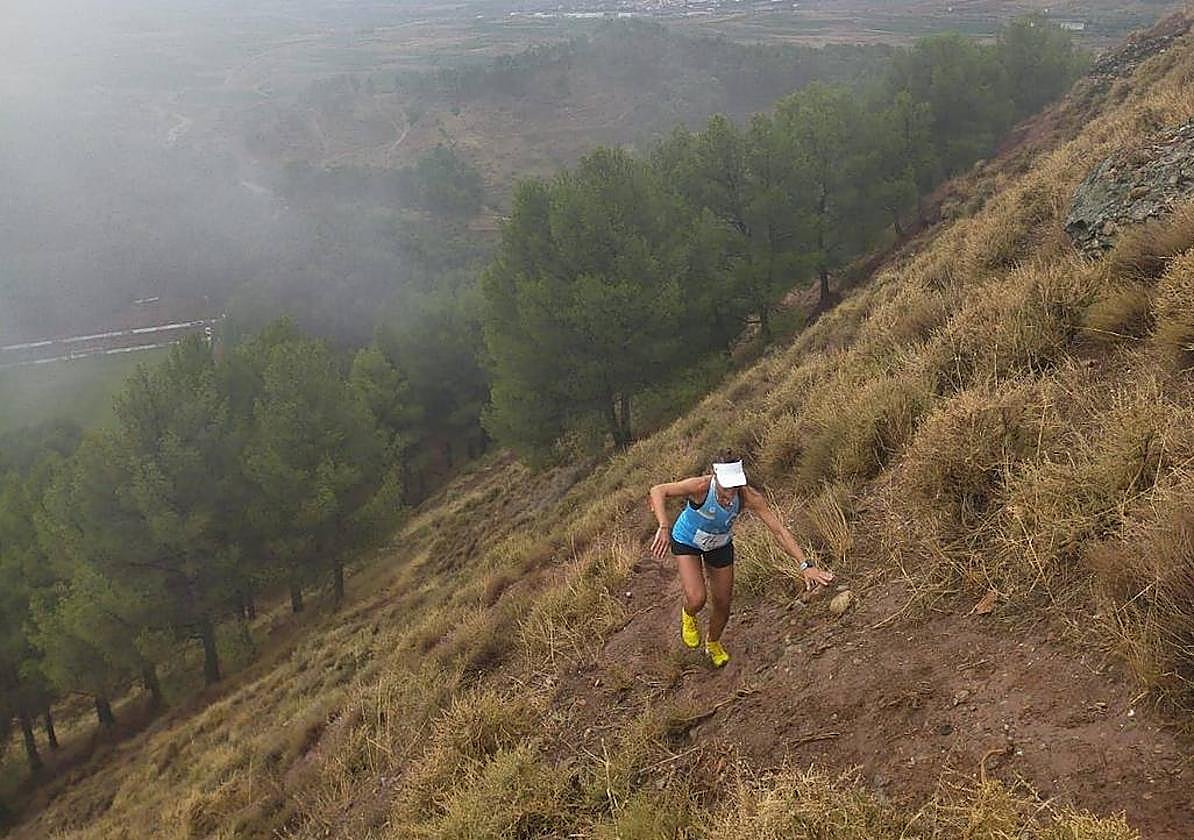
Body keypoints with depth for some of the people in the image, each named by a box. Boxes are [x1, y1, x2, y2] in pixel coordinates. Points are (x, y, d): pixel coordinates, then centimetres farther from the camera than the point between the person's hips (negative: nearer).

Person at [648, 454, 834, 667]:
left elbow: (779, 530, -29)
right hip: (687, 542, -3)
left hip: (720, 544, 3)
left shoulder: (749, 497, -31)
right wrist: (664, 528, -53)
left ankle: (713, 644, 46)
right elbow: (658, 491, -38)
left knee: (723, 604, 12)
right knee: (697, 600, -21)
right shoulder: (701, 486, -39)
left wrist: (805, 565, -37)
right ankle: (687, 615, 19)